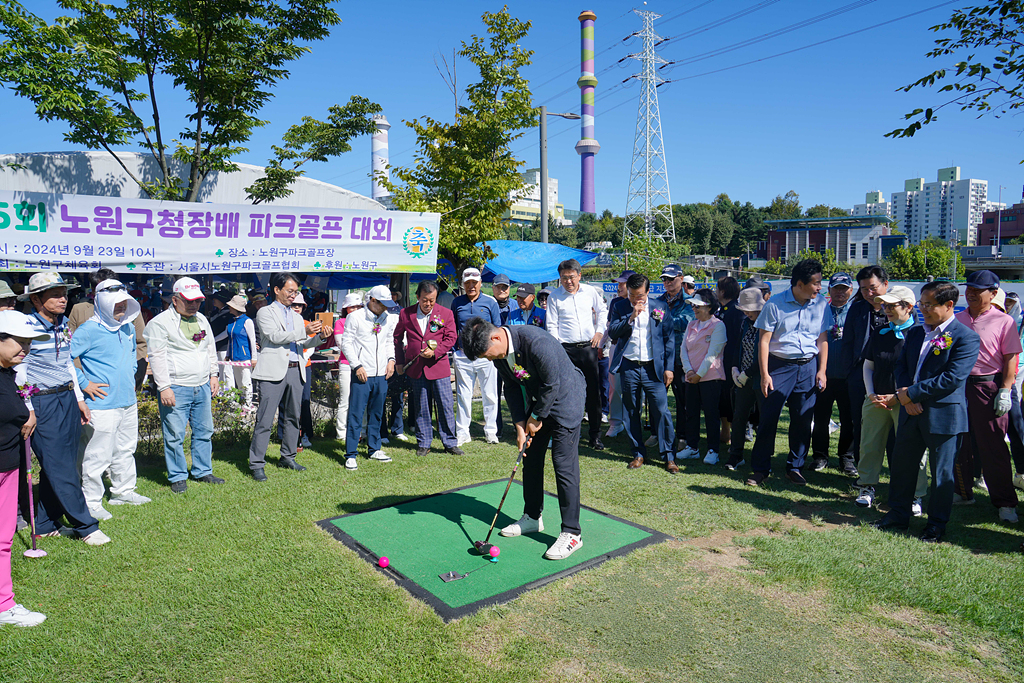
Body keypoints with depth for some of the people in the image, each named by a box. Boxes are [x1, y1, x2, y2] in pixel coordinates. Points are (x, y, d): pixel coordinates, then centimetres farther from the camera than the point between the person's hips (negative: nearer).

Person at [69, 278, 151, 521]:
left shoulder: (128, 327, 10)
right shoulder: (89, 330, -13)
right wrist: (85, 384, -15)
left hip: (128, 402, 8)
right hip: (102, 404, -8)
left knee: (126, 449, 18)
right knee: (98, 455, -2)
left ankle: (123, 491, 33)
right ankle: (91, 502, 12)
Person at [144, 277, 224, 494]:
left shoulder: (202, 320, 14)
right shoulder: (160, 323, -7)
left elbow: (211, 349, 24)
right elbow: (157, 357, -11)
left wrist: (213, 375, 18)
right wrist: (164, 387, -15)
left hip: (203, 386, 7)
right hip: (176, 388, -6)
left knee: (204, 431, 12)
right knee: (175, 435, -1)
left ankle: (203, 471, 25)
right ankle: (178, 477, 13)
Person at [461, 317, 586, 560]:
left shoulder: (536, 342, -32)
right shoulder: (499, 353, -7)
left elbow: (551, 385, -24)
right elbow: (513, 388, 3)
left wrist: (535, 418, -11)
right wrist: (520, 426, -4)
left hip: (564, 399, -8)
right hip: (537, 401, 8)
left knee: (564, 465, -9)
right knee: (530, 457, 12)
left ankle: (571, 533, 0)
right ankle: (532, 517, 30)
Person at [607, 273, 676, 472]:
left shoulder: (660, 307, 2)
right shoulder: (619, 307, 4)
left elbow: (669, 338, 4)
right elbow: (612, 332, -6)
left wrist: (669, 367, -1)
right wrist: (631, 317, -17)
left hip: (653, 367, -1)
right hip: (628, 367, 2)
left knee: (662, 411, -5)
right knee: (631, 412, 9)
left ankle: (669, 456, 7)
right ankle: (638, 454, 22)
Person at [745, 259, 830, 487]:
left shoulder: (821, 304, 5)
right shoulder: (775, 304, -5)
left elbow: (823, 340, 10)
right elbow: (764, 340, -4)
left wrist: (821, 371, 3)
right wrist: (764, 374, -9)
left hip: (808, 367, 3)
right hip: (779, 365, -3)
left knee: (803, 419, 6)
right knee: (768, 417, -2)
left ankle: (795, 467, 22)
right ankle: (760, 468, 10)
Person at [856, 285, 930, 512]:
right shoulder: (879, 334, 10)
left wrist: (898, 396, -11)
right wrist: (871, 394, 2)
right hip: (876, 399, 5)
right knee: (870, 444, 8)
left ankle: (915, 496, 13)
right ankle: (867, 487, 22)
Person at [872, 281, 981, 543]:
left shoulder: (966, 337, -11)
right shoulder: (915, 333, 10)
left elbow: (952, 378, -19)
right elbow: (901, 365, 10)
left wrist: (911, 393, -17)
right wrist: (905, 396, -7)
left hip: (944, 414, -6)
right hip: (911, 412, 6)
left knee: (941, 473, 7)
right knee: (901, 464, 12)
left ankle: (937, 524, 23)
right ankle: (898, 515, 27)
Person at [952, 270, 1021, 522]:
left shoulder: (1004, 322, -4)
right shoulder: (957, 319, 9)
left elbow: (1010, 360, -6)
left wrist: (1005, 391, -13)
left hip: (988, 388, -5)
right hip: (958, 386, 5)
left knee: (993, 447, 0)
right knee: (959, 443, 12)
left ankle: (1005, 503, 13)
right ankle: (963, 493, 27)